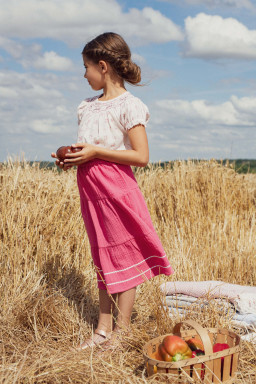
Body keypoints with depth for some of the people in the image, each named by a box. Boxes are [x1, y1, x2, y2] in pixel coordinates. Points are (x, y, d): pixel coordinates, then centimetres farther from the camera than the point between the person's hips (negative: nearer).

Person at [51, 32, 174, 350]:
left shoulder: (128, 105, -11)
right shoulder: (89, 105, 13)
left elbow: (141, 157, -17)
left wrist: (95, 152, -19)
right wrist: (72, 157, -1)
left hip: (115, 189, -8)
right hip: (91, 189, 8)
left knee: (123, 258, 3)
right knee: (102, 259, 14)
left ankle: (122, 330, 15)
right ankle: (103, 328, 23)